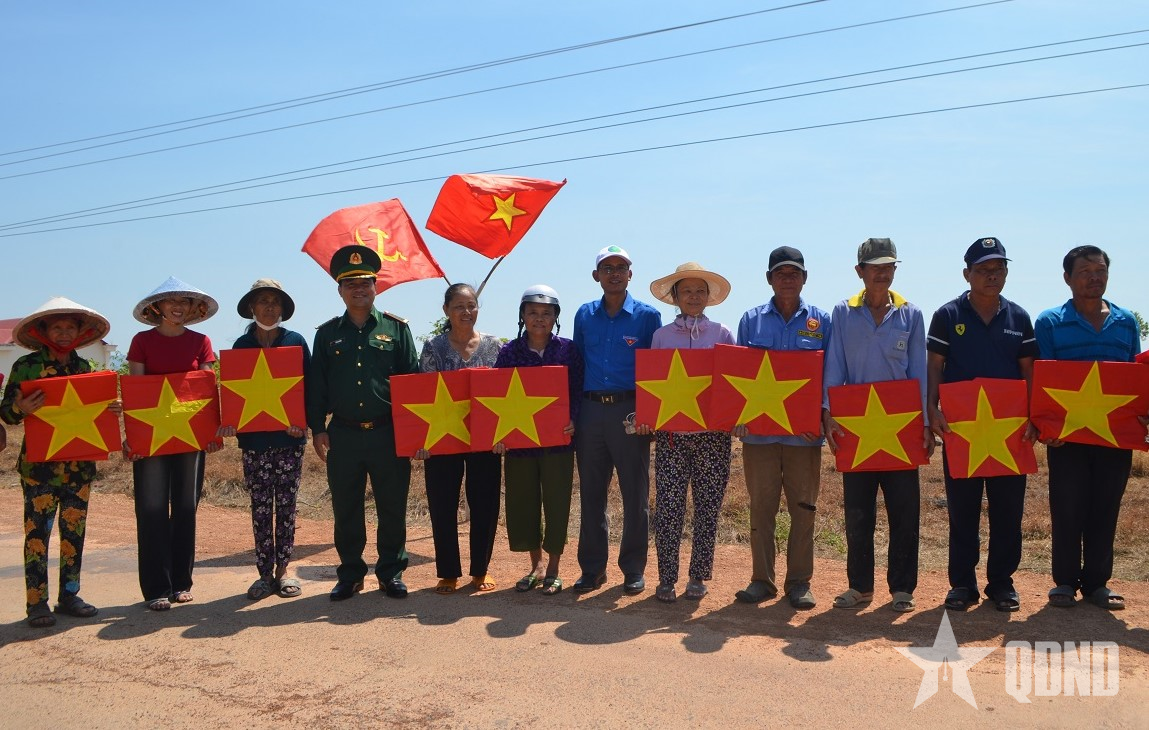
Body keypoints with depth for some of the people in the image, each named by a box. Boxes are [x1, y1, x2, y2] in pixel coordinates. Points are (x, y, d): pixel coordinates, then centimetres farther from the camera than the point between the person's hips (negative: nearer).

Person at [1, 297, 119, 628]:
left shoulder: (84, 367, 11)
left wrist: (109, 409, -2)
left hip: (80, 463, 4)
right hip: (40, 464, -4)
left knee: (75, 530, 8)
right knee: (37, 530, -2)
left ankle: (69, 594, 19)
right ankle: (37, 602, 5)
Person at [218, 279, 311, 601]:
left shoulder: (296, 342, 2)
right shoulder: (241, 345, 7)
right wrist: (229, 421, -10)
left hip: (289, 438, -1)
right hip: (253, 438, 1)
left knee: (286, 505, 5)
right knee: (260, 507, 5)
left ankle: (282, 569, 14)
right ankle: (265, 572, 13)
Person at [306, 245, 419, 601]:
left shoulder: (396, 328, 4)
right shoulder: (327, 333, 9)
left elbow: (413, 380, 3)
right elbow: (316, 385, 9)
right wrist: (317, 429, 2)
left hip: (388, 433, -1)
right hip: (342, 435, 1)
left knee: (392, 508, 5)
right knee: (345, 509, 8)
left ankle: (391, 573, 19)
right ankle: (350, 574, 22)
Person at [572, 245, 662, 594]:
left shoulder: (647, 316, 1)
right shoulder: (584, 315, 11)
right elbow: (577, 364, 15)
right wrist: (573, 412, 6)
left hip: (630, 411, -3)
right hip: (590, 411, 3)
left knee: (635, 493, 3)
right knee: (590, 492, 8)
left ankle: (633, 569, 15)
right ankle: (592, 568, 19)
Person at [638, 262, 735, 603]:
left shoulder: (722, 334, 8)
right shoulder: (661, 336, 9)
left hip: (713, 432, 0)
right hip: (670, 431, 0)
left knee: (707, 507, 5)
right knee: (668, 507, -3)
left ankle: (698, 576, 17)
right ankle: (666, 578, 8)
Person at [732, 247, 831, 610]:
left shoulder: (821, 321, 7)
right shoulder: (751, 320, 8)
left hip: (805, 432, 0)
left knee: (803, 508, 4)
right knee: (761, 507, 5)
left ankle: (799, 582, 16)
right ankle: (761, 579, 16)